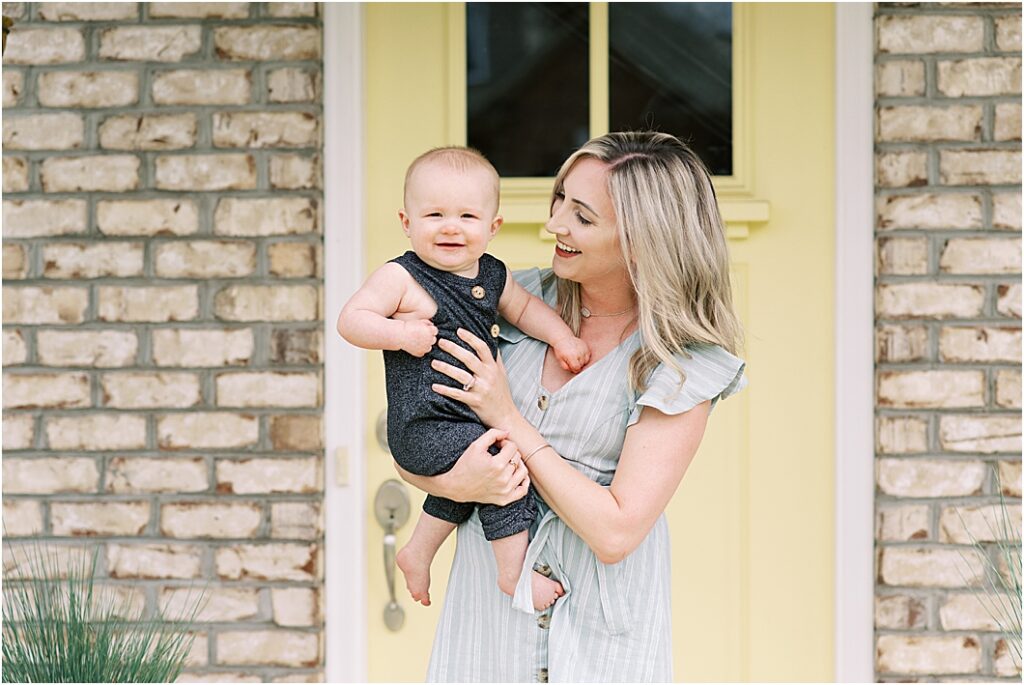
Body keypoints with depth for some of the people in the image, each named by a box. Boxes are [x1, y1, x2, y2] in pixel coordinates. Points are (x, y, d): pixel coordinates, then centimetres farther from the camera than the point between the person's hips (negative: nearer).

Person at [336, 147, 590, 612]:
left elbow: (525, 307, 22)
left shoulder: (492, 275, 8)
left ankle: (418, 554, 46)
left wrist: (561, 337, 7)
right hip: (425, 428, -9)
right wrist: (401, 333, -27)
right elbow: (349, 320, -15)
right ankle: (514, 572, -9)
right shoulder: (401, 278, -13)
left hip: (473, 417, 9)